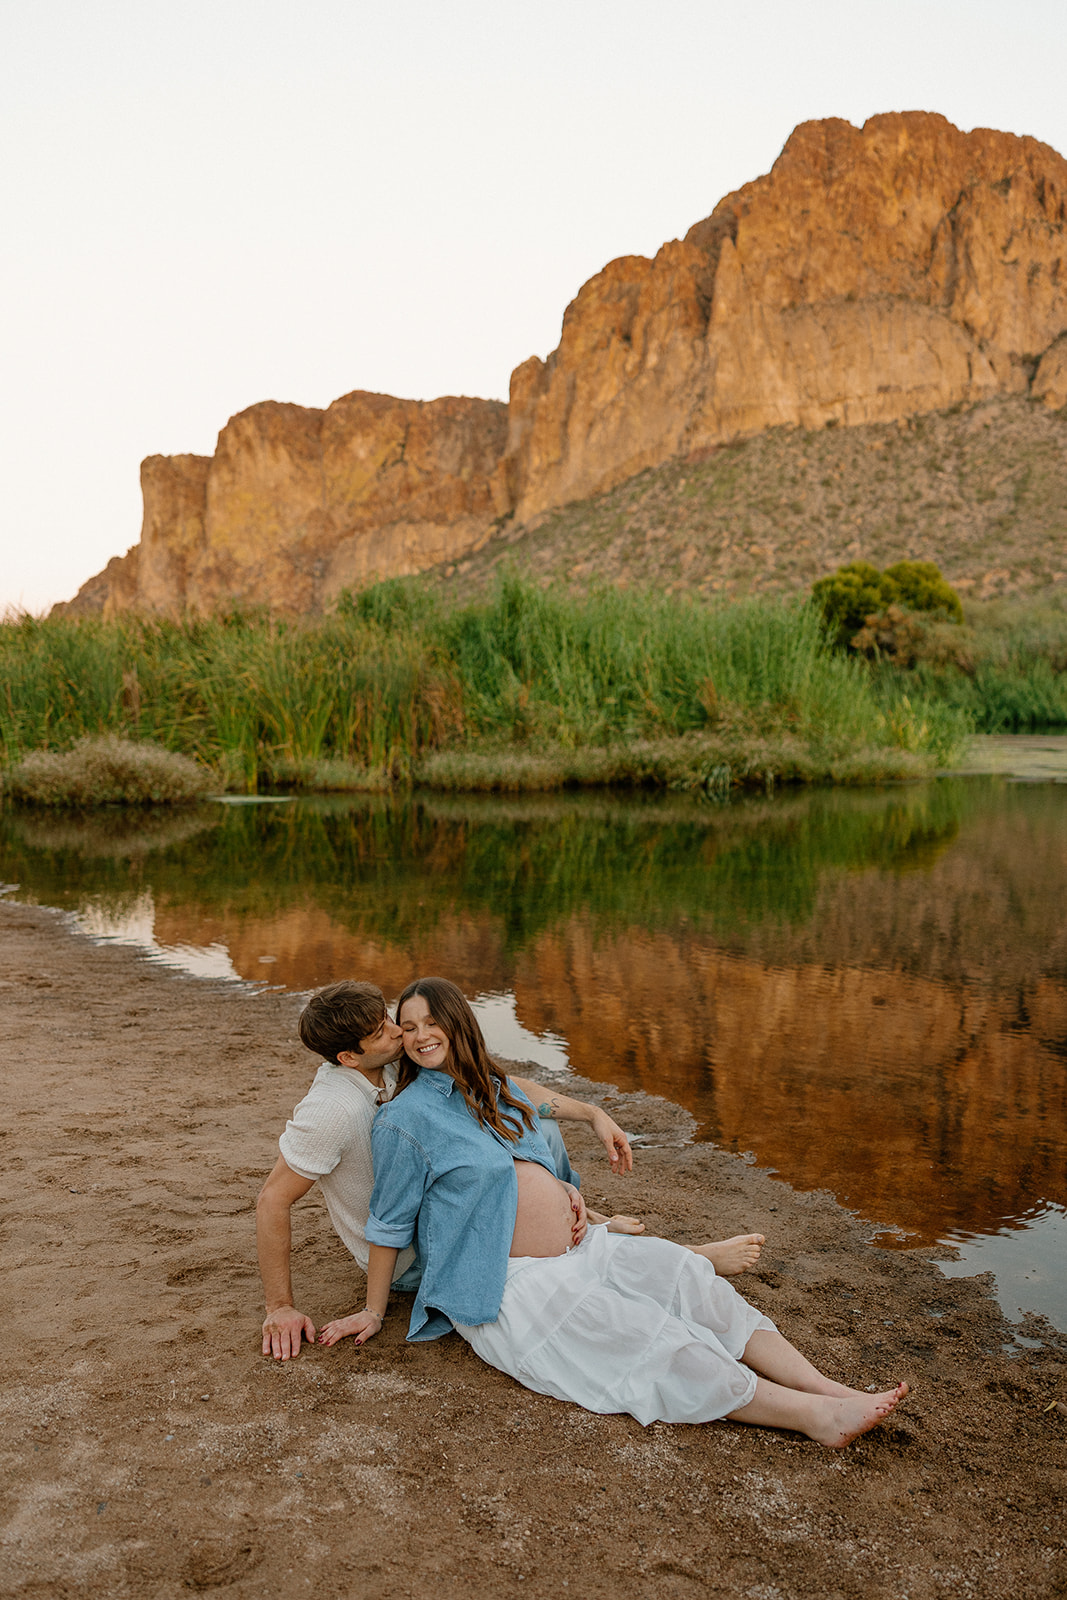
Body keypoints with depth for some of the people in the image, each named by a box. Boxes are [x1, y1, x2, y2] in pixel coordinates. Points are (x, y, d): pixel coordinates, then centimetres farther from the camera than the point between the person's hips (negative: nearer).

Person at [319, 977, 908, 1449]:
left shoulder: (500, 1091, 13)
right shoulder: (405, 1118, -10)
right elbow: (389, 1224, -4)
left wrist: (569, 1200, 4)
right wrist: (374, 1312, -1)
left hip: (573, 1249, 7)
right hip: (507, 1287, -7)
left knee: (687, 1275, -12)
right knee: (641, 1334, -20)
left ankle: (831, 1391, -18)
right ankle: (815, 1417, -24)